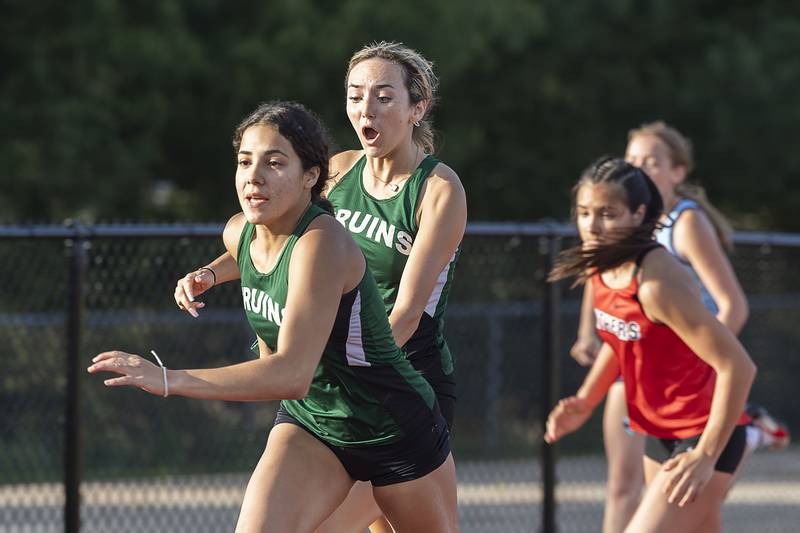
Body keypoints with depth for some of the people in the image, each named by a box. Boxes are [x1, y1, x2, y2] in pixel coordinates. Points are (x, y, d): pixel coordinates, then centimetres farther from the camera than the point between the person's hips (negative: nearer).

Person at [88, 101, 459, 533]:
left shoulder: (322, 242, -30)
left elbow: (292, 375, -41)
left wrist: (169, 381, -46)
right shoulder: (238, 234, -7)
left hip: (397, 430, -5)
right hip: (309, 427, 5)